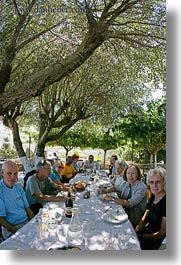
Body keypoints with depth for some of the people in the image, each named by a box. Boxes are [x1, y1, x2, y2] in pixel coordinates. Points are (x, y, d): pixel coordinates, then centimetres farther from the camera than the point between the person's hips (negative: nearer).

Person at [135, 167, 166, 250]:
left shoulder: (165, 201, -21)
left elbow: (162, 233, -17)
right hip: (148, 231, 7)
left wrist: (141, 237, -20)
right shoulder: (153, 197, 2)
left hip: (157, 241, -6)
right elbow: (143, 220, 7)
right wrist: (134, 232, -8)